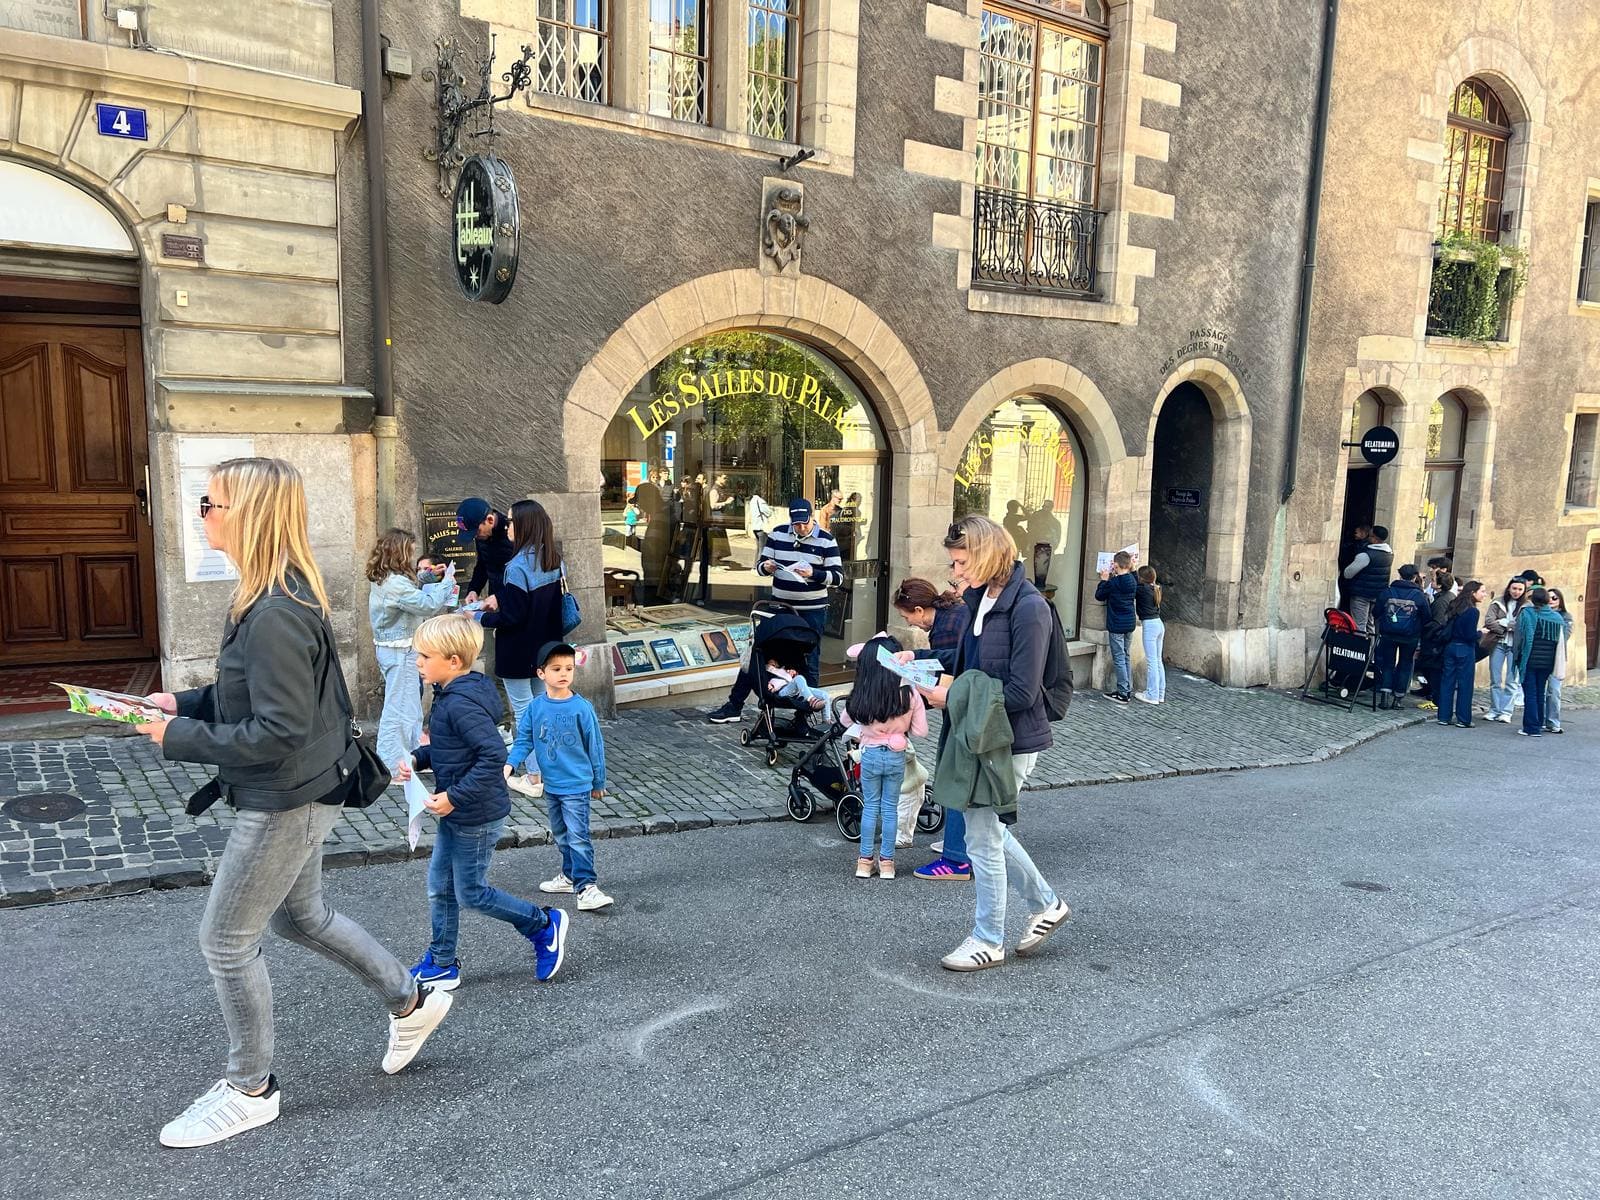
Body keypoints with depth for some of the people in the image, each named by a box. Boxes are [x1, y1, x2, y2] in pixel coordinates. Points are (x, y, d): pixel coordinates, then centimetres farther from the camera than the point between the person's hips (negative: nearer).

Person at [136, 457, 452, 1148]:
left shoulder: (275, 614, -27)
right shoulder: (288, 592, 4)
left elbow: (280, 730, -27)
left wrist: (180, 739, -19)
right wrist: (185, 703, 5)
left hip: (288, 801, -10)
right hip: (297, 794, 10)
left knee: (226, 941, 5)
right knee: (299, 916, 25)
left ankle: (250, 1090, 25)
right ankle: (411, 1003, 39)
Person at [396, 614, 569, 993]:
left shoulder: (461, 704, -26)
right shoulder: (451, 696, 6)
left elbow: (494, 755, -33)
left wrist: (454, 797, -28)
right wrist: (417, 759, 3)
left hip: (477, 816, -10)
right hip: (455, 815, 10)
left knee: (471, 893, 5)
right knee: (440, 887, 16)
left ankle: (545, 925, 21)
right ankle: (441, 965, 29)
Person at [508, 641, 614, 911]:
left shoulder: (581, 708, -13)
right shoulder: (535, 708, -3)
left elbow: (595, 746, -5)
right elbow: (523, 740, 3)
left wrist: (598, 782, 1)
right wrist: (509, 764, -16)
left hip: (577, 784, -5)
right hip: (551, 784, 5)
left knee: (578, 836, -9)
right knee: (561, 835, 19)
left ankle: (586, 886, -4)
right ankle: (570, 876, 34)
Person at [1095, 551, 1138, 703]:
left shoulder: (1113, 583, -18)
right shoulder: (1133, 581, 1)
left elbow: (1099, 595, -5)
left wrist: (1104, 580, 7)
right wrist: (1113, 577, 12)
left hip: (1116, 626, -7)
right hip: (1130, 624, 7)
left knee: (1119, 659, -2)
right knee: (1126, 657, 16)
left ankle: (1123, 693, 0)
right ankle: (1128, 690, 20)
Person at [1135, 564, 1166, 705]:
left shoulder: (1142, 589, -14)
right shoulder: (1156, 589, 8)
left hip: (1149, 625, -8)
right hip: (1159, 623, 8)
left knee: (1151, 661, -4)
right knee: (1158, 660, 12)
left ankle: (1152, 695, 0)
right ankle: (1160, 694, 17)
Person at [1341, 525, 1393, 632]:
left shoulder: (1366, 555, -20)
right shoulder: (1390, 552, 4)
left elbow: (1347, 574, -15)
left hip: (1362, 595, -8)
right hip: (1380, 594, 8)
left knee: (1359, 626, -4)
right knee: (1370, 624, 17)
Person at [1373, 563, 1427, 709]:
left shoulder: (1387, 591, -3)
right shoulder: (1419, 595, -5)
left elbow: (1377, 613, 0)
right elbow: (1426, 618, -1)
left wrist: (1380, 629, 16)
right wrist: (1421, 636, 13)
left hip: (1388, 635, 1)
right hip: (1410, 637, -1)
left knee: (1387, 664, 10)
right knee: (1405, 665, 11)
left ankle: (1385, 695, -2)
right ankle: (1399, 698, 12)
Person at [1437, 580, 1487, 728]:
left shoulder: (1454, 607, 9)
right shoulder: (1472, 611, -13)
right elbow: (1470, 635, -16)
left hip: (1450, 648, 7)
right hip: (1465, 650, -7)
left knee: (1447, 682, 8)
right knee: (1465, 684, 1)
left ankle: (1444, 717, 11)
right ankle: (1463, 719, 5)